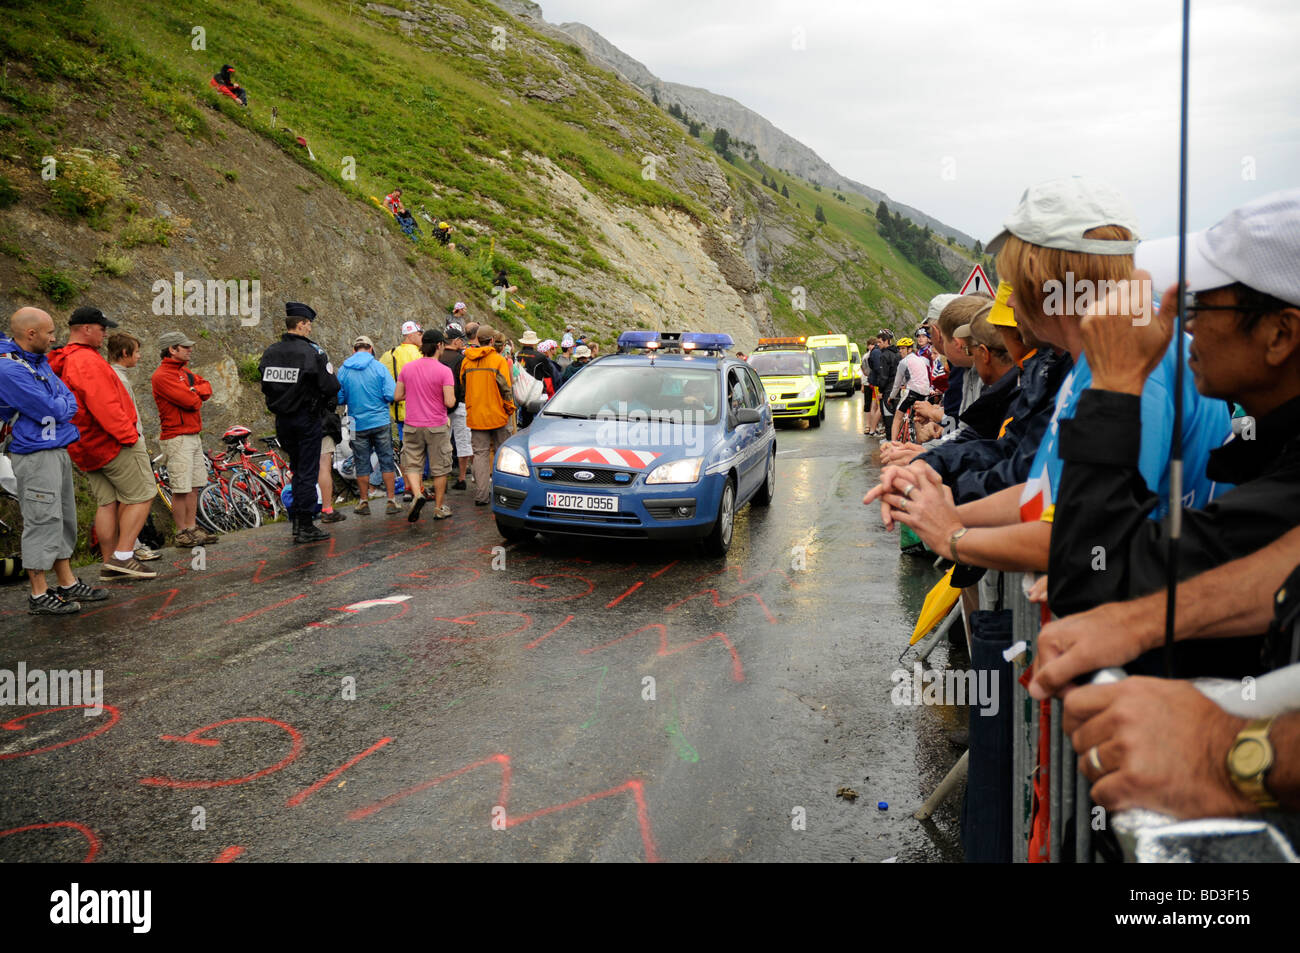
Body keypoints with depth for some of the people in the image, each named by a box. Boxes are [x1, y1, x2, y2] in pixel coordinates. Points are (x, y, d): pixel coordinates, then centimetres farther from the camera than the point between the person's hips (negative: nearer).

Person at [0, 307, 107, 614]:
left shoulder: (38, 361, 11)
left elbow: (69, 399, 14)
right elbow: (52, 410, -19)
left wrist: (60, 405, -6)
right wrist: (63, 404, 1)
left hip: (59, 450, 9)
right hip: (36, 455, -9)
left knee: (64, 520, 14)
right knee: (43, 521, -5)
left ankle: (67, 584, 23)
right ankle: (40, 595, 4)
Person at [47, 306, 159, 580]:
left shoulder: (60, 363, 15)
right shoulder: (88, 360, -18)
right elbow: (105, 406, -25)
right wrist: (129, 435, -20)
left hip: (85, 449, 10)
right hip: (112, 442, -10)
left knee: (108, 503, 12)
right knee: (142, 496, -4)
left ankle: (109, 563, 14)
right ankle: (123, 556, -8)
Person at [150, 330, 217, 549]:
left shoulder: (185, 371, 17)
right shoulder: (162, 376, -13)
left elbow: (207, 389, 9)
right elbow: (190, 401, -20)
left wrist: (192, 391, -10)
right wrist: (197, 396, 2)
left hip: (194, 436, 9)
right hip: (177, 438, -9)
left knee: (194, 486, 11)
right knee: (181, 489, -5)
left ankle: (192, 529, 18)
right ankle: (182, 534, 1)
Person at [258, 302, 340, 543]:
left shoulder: (270, 352, 4)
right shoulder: (312, 352, -14)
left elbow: (265, 387, 9)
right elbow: (331, 388, -17)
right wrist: (330, 372, 3)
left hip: (282, 420, 6)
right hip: (307, 419, -6)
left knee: (298, 470, 19)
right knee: (308, 473, 1)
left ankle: (297, 521, 22)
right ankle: (305, 527, 2)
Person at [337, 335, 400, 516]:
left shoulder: (343, 370, -1)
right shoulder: (379, 368, -6)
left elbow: (339, 398, 3)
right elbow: (392, 395, -12)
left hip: (358, 424, 1)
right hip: (380, 422, -1)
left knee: (362, 464, 9)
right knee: (387, 461, 6)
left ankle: (364, 502, 17)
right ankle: (391, 501, 7)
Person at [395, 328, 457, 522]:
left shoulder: (407, 368, 1)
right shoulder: (444, 371, -13)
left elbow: (398, 396, 5)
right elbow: (449, 402, -17)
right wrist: (452, 398, 5)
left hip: (412, 426, 3)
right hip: (437, 426, -3)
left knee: (412, 464, 11)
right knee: (439, 469, 9)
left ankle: (417, 494, -14)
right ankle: (439, 508, 17)